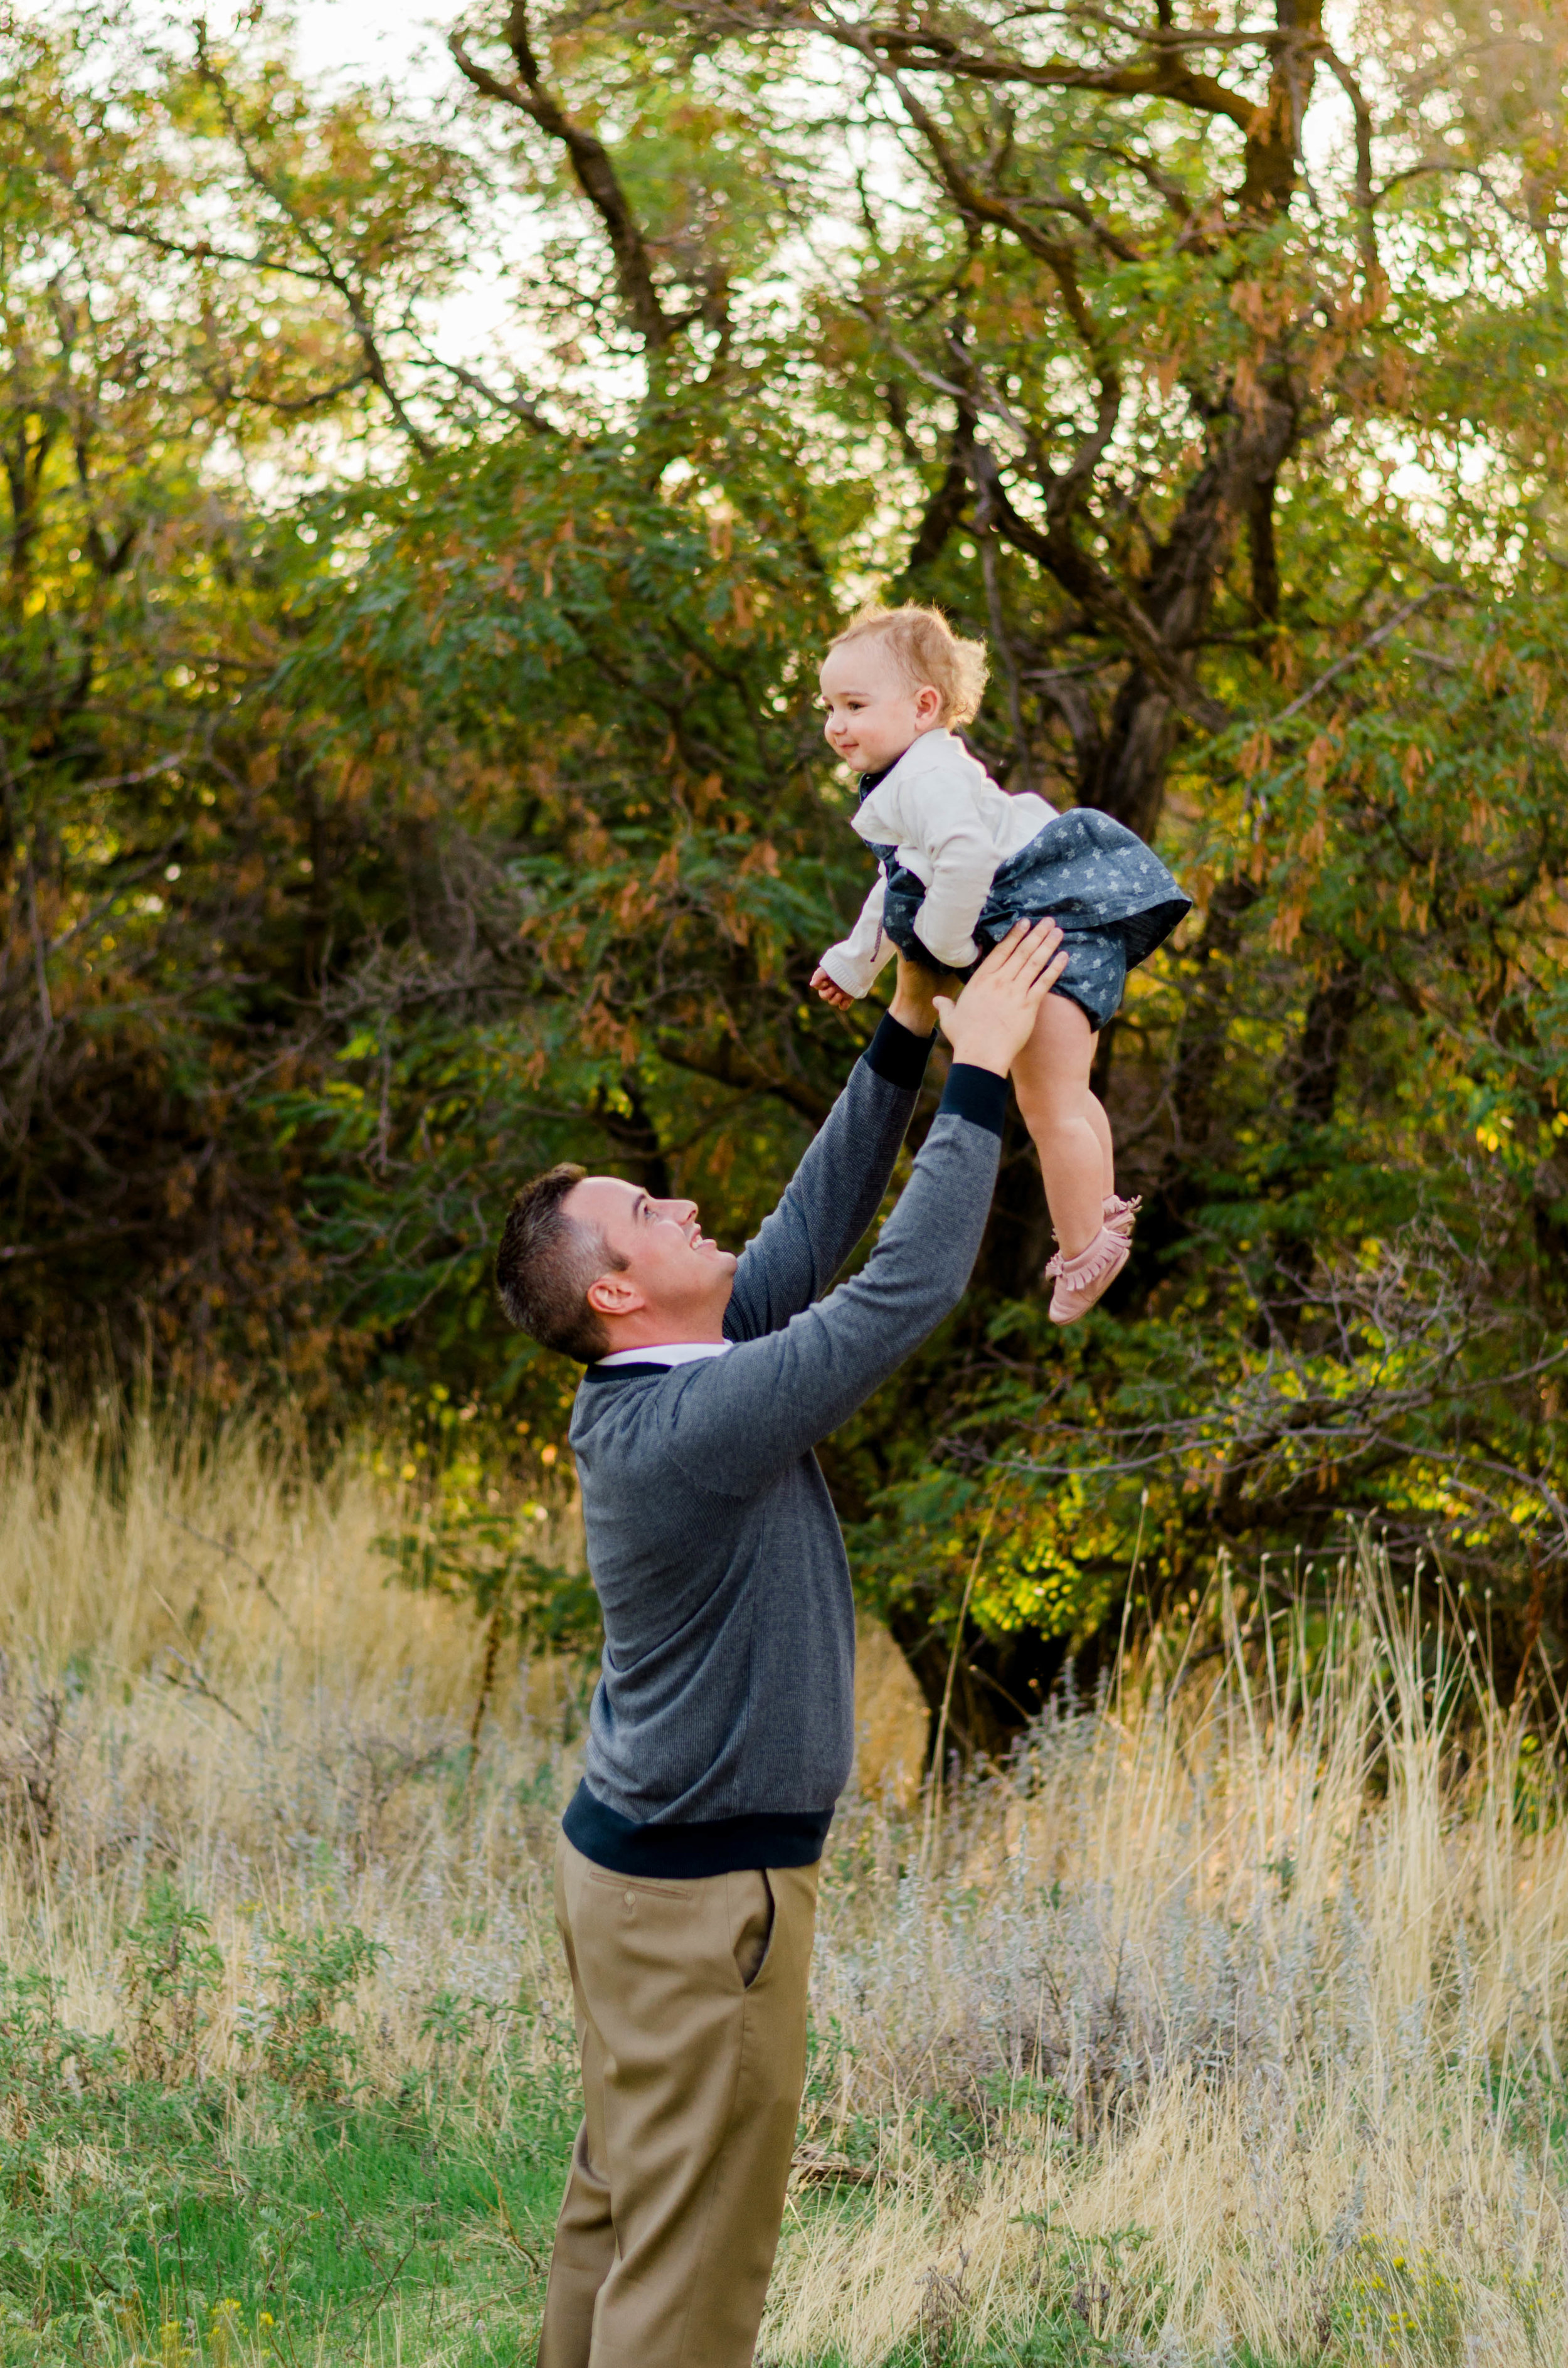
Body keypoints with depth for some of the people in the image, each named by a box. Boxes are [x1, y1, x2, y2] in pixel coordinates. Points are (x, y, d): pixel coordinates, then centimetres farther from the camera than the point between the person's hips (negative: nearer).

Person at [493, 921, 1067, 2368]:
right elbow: (910, 1289, -25)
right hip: (704, 1890, -10)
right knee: (695, 2248, -2)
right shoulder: (692, 1424, -24)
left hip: (633, 1853, 10)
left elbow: (815, 1230, 9)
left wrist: (905, 1041, 6)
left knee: (621, 2194, 17)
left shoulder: (652, 1388, 3)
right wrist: (979, 1073, -19)